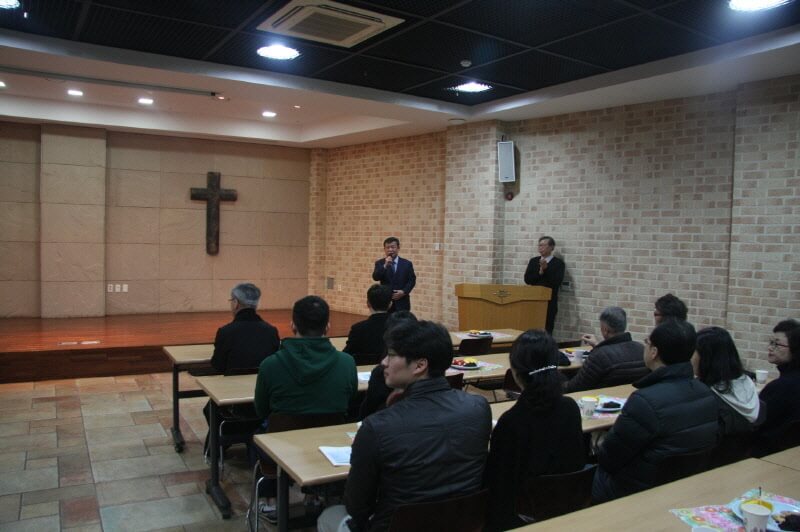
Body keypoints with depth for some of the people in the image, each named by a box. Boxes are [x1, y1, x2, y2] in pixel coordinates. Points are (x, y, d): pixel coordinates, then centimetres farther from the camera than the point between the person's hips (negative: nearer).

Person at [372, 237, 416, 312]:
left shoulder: (407, 263, 5)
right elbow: (375, 277, -10)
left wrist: (404, 292, -11)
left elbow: (412, 280, 4)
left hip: (402, 302, 0)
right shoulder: (380, 263, 4)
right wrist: (385, 266, -22)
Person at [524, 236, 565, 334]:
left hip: (549, 303, -3)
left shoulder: (558, 263, 1)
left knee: (546, 331, -5)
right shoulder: (533, 261, 13)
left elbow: (557, 282, -11)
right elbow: (527, 279, 3)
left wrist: (546, 269, -19)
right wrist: (540, 272, -10)